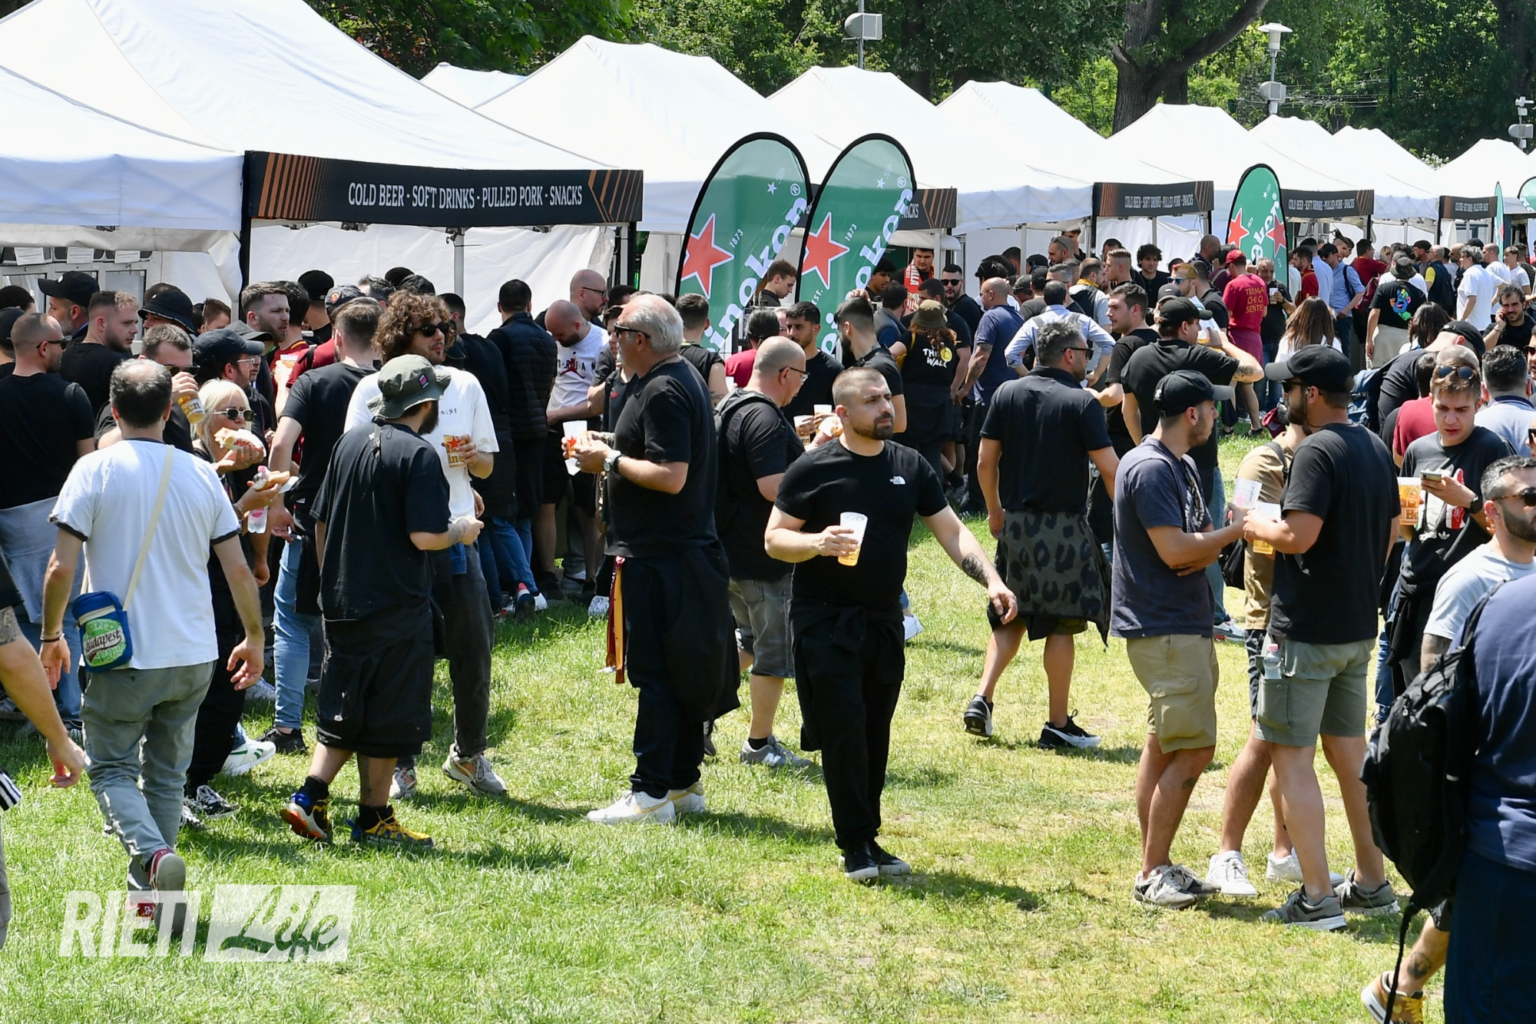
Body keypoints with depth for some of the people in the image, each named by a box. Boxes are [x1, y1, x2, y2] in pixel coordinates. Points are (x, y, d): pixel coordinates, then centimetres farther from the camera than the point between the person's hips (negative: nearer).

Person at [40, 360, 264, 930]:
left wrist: (51, 636, 4)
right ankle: (147, 894, 18)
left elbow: (61, 568, -11)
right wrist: (254, 638, 17)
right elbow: (238, 569, 4)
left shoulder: (95, 470, -9)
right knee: (166, 773, 16)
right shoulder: (200, 474, 2)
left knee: (111, 768, 8)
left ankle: (155, 854, -18)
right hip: (193, 655, 4)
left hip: (123, 654, -3)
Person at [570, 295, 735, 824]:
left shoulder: (663, 393, -19)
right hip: (686, 548, 11)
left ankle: (651, 793, -6)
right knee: (684, 673, 14)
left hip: (659, 557, -11)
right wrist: (613, 448, 13)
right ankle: (684, 783, 21)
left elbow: (671, 477, -26)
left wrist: (610, 461, -15)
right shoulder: (685, 379, 14)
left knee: (655, 673, -8)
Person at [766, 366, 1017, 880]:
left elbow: (951, 532, 7)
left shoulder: (910, 467, 7)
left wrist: (991, 581, -7)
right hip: (825, 621, -5)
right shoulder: (813, 469, -6)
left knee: (874, 735, 9)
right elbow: (774, 538, -4)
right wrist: (817, 543, -25)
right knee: (844, 732, -9)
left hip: (884, 621, 5)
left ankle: (867, 841, 18)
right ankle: (856, 845, 0)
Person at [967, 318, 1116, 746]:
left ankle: (982, 699, 2)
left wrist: (995, 511, 19)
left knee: (1012, 618, 16)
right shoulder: (1081, 402, -9)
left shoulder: (1007, 394, 4)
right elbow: (1110, 469, -12)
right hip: (1063, 526, -5)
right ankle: (1058, 724, 6)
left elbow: (985, 461, 5)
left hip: (1015, 522, 5)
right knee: (1061, 625, 2)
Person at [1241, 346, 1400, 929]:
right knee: (1349, 750, 18)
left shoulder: (1318, 451, -17)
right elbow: (1390, 533, 17)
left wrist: (1253, 526, -8)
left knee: (1291, 755, -4)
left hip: (1307, 630, -9)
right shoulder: (1375, 450, 10)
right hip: (1359, 628, 9)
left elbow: (1299, 534, -25)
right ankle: (1372, 882, 24)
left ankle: (1317, 897, -6)